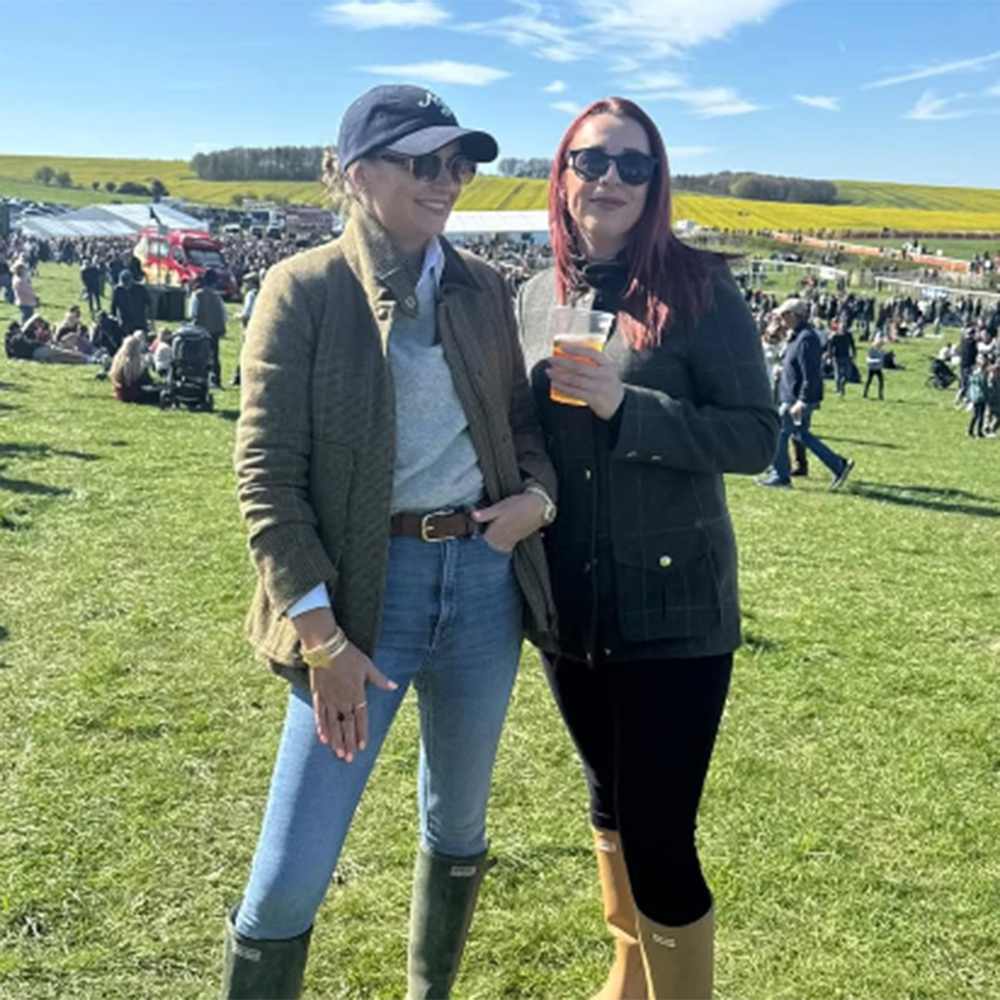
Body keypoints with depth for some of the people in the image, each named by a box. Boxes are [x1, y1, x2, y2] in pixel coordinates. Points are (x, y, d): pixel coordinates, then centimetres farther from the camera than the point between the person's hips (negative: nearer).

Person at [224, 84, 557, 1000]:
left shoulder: (484, 289, 6)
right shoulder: (304, 288, -7)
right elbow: (266, 474, -11)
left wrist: (539, 493, -6)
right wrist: (323, 638, -16)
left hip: (485, 577, 5)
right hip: (367, 585, -4)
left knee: (458, 829, 20)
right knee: (289, 879, -2)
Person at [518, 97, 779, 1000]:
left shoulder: (699, 287, -8)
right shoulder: (534, 299, 5)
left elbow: (755, 435, -13)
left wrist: (625, 406, -21)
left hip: (676, 609, -5)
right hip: (568, 606, 5)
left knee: (659, 837, -5)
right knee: (610, 801, 21)